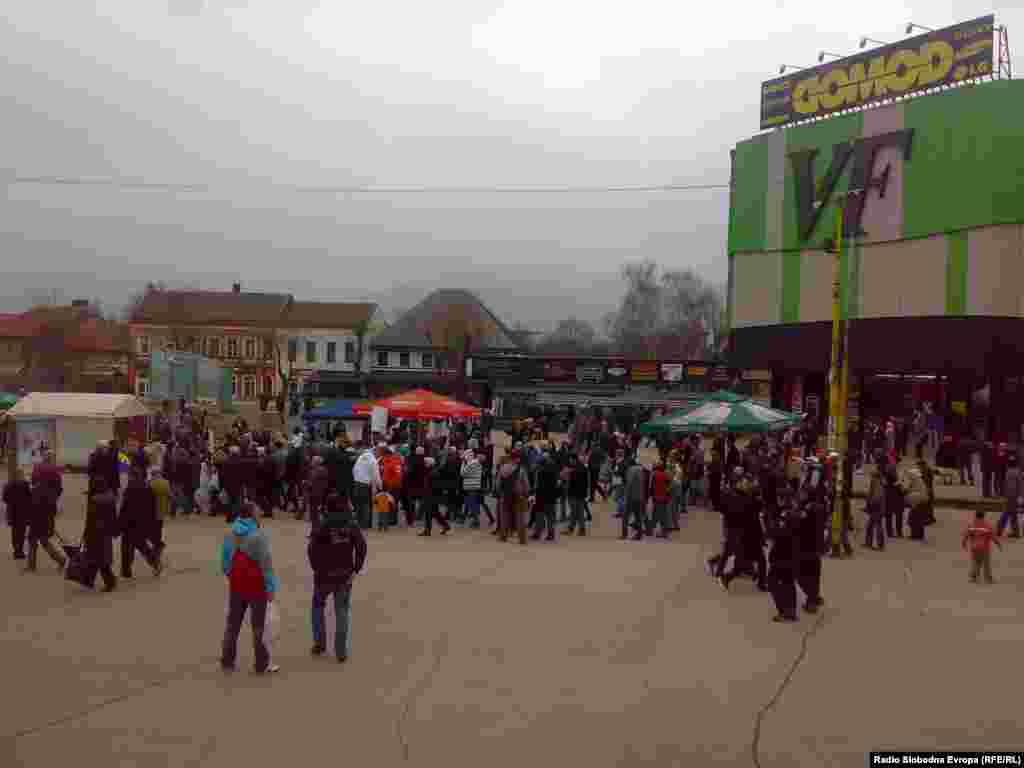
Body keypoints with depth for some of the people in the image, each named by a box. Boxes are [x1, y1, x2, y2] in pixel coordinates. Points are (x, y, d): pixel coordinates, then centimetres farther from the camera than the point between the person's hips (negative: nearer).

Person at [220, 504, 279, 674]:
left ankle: (227, 662, 21)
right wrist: (271, 587, -14)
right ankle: (262, 665, 10)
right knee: (258, 625, 5)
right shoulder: (258, 536, -15)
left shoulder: (230, 536, 1)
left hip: (236, 586, 5)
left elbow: (224, 562, 8)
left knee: (233, 624, 15)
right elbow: (266, 563, -17)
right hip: (256, 586, -5)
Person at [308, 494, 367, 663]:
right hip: (345, 576, 2)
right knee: (342, 612, 10)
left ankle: (320, 643, 19)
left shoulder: (323, 526, -10)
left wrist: (317, 568, -6)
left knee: (318, 606, 22)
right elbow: (362, 547, -7)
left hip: (324, 574, -2)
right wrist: (356, 569, -1)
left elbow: (313, 548, -17)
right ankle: (341, 652, 8)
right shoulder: (351, 526, -2)